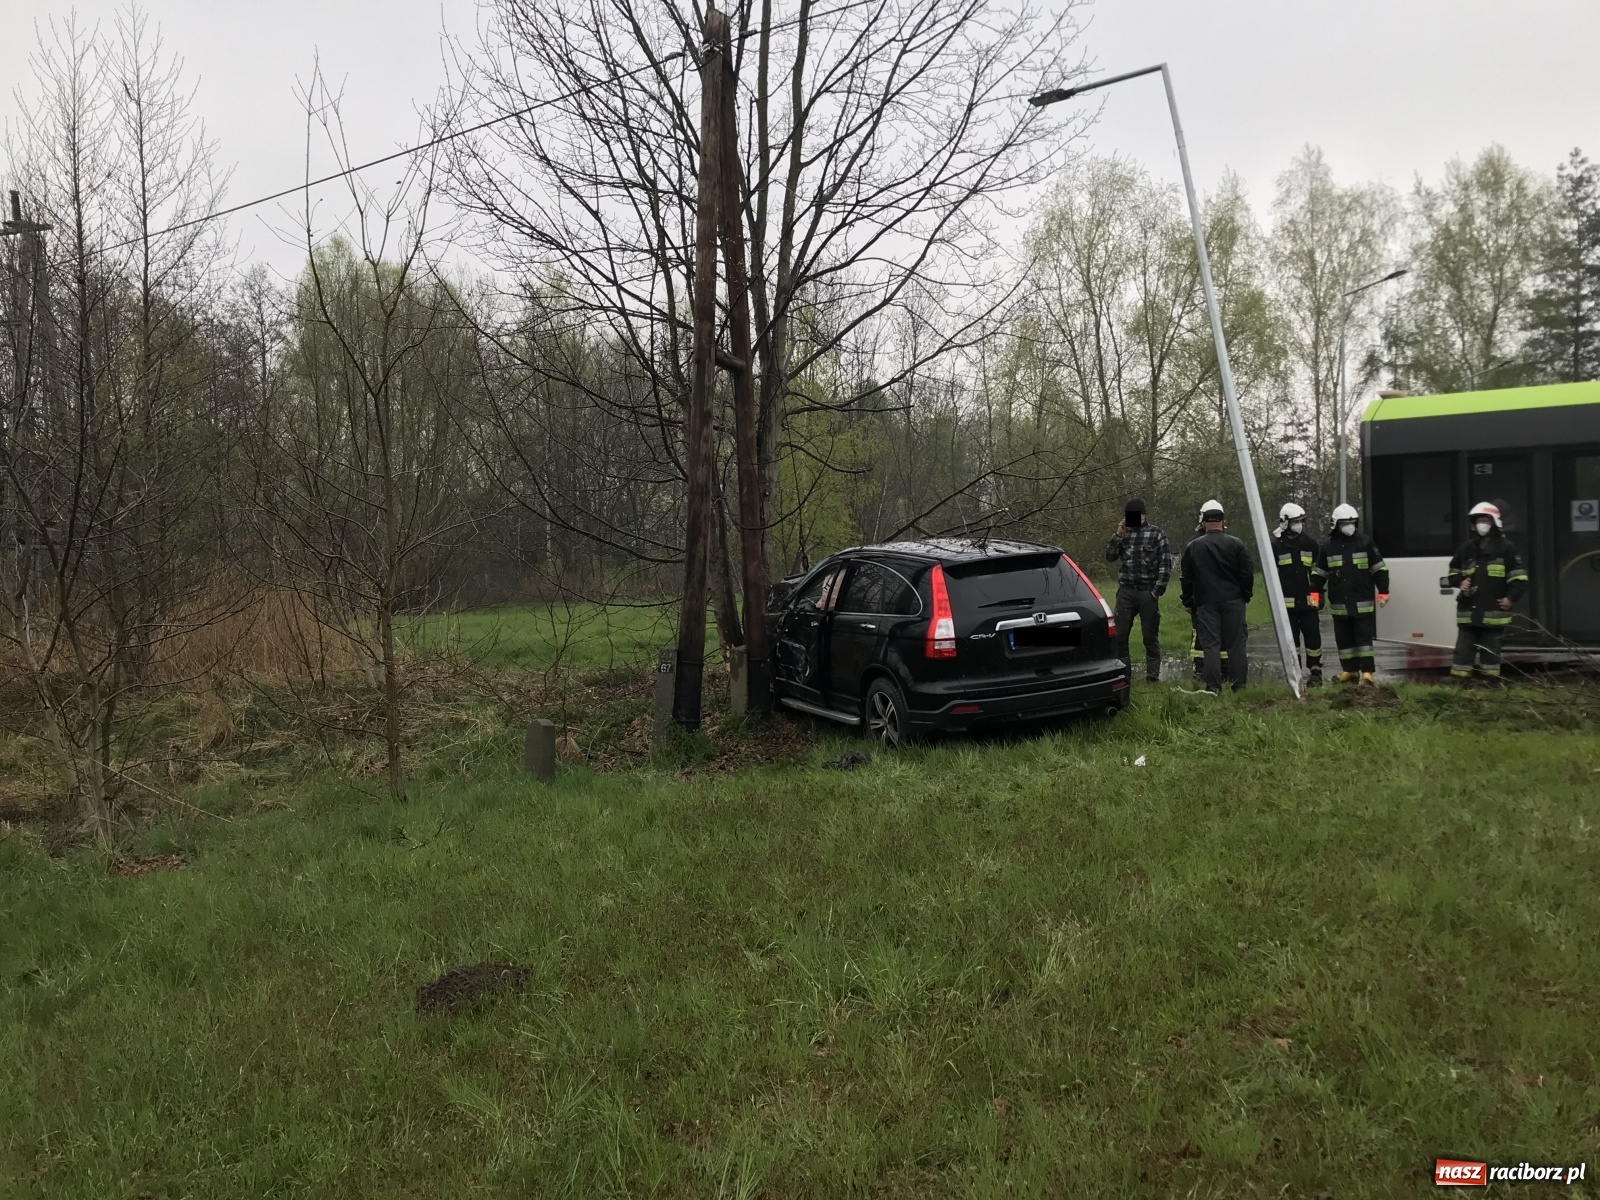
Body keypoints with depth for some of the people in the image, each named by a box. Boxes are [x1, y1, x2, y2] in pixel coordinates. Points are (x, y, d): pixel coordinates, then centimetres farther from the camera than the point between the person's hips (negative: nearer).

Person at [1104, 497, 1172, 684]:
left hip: (1147, 593, -4)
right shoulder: (1124, 533, 11)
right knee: (1119, 635, 1)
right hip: (1125, 591, 4)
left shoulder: (1156, 534, -2)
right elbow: (1110, 557, 7)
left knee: (1150, 637, 5)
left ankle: (1152, 676, 12)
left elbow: (1166, 565, -5)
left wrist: (1157, 591, -10)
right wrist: (1118, 535, -5)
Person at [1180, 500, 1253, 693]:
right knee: (1235, 644, 6)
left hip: (1206, 602, 0)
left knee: (1211, 644, 1)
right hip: (1233, 601, 0)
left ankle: (1213, 686, -3)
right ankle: (1238, 685, 8)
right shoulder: (1236, 544, -3)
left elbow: (1187, 578, 5)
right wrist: (1246, 595, 12)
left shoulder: (1193, 547, 0)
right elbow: (1248, 573, -1)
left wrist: (1188, 602, 14)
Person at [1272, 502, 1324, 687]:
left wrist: (1316, 592, 7)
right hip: (1287, 601, -2)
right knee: (1291, 639, 3)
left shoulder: (1310, 542, 8)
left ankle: (1316, 673, 9)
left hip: (1308, 600, 2)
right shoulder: (1275, 545, 1)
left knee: (1313, 636, 0)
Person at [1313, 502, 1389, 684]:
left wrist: (1383, 591, 0)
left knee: (1364, 636, -4)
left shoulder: (1365, 542, 1)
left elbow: (1379, 569, 3)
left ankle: (1367, 671, -2)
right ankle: (1349, 670, 18)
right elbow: (1318, 572, 12)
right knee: (1344, 638, 8)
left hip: (1363, 602, -3)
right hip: (1339, 603, 3)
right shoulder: (1327, 546, 5)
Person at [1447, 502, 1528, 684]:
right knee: (1463, 648, 1)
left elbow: (1519, 577, -2)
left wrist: (1511, 597, -12)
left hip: (1494, 612, -3)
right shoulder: (1466, 548, 7)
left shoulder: (1505, 548, -3)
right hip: (1468, 610, 3)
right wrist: (1459, 582, -3)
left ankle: (1491, 683, 14)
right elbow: (1453, 571, 18)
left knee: (1490, 650, 7)